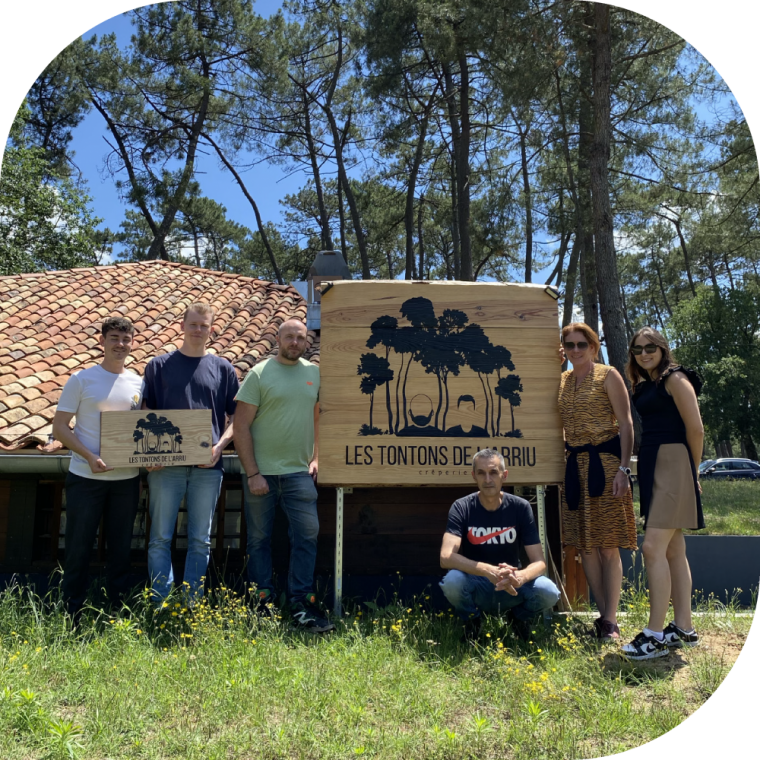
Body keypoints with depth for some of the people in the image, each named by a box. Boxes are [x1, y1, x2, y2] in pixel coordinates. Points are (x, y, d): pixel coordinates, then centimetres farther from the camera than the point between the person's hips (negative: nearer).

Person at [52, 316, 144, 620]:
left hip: (126, 478, 3)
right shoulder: (81, 380, -3)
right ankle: (71, 615, 19)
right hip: (85, 478, -3)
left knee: (120, 548, 12)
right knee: (79, 548, 5)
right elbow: (59, 427, -5)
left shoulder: (139, 383, 7)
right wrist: (90, 457, -18)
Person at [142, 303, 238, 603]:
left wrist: (220, 446, -7)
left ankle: (192, 606, 17)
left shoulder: (223, 368, 10)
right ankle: (161, 606, 11)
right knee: (160, 539, 2)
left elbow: (236, 417, 9)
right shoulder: (159, 365, 8)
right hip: (165, 464, -1)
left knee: (200, 541, 7)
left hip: (207, 466, 1)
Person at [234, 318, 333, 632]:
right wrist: (252, 473, -11)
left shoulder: (314, 373, 9)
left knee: (307, 535, -2)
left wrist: (316, 456, 7)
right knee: (259, 539, 8)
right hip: (261, 472, -3)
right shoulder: (259, 373, -4)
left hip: (299, 472, 3)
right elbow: (240, 426, -7)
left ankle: (301, 605, 8)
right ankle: (262, 603, 21)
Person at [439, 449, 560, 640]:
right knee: (452, 581, -35)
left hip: (511, 589, 1)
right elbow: (446, 557, -26)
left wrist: (520, 577, -35)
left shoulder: (520, 507, -8)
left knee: (549, 592, -29)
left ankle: (521, 617, 8)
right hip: (475, 586, -1)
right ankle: (472, 619, 1)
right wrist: (489, 571, -41)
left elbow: (539, 561, -12)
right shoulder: (461, 508, -13)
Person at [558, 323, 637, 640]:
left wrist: (623, 468, -14)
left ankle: (610, 621, 8)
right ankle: (604, 614, 21)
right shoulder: (562, 380, 13)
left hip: (605, 463, -5)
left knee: (608, 546, -1)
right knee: (585, 546, 8)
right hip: (574, 465, 6)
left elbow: (625, 423, -6)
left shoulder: (608, 375, -2)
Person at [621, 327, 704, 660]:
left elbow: (695, 429, -9)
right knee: (673, 550, 12)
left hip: (672, 464, -9)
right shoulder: (643, 386, 18)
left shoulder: (675, 379, -6)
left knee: (653, 547, -14)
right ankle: (684, 629, 20)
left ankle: (655, 634, -9)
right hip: (651, 466, 9)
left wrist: (692, 471, -2)